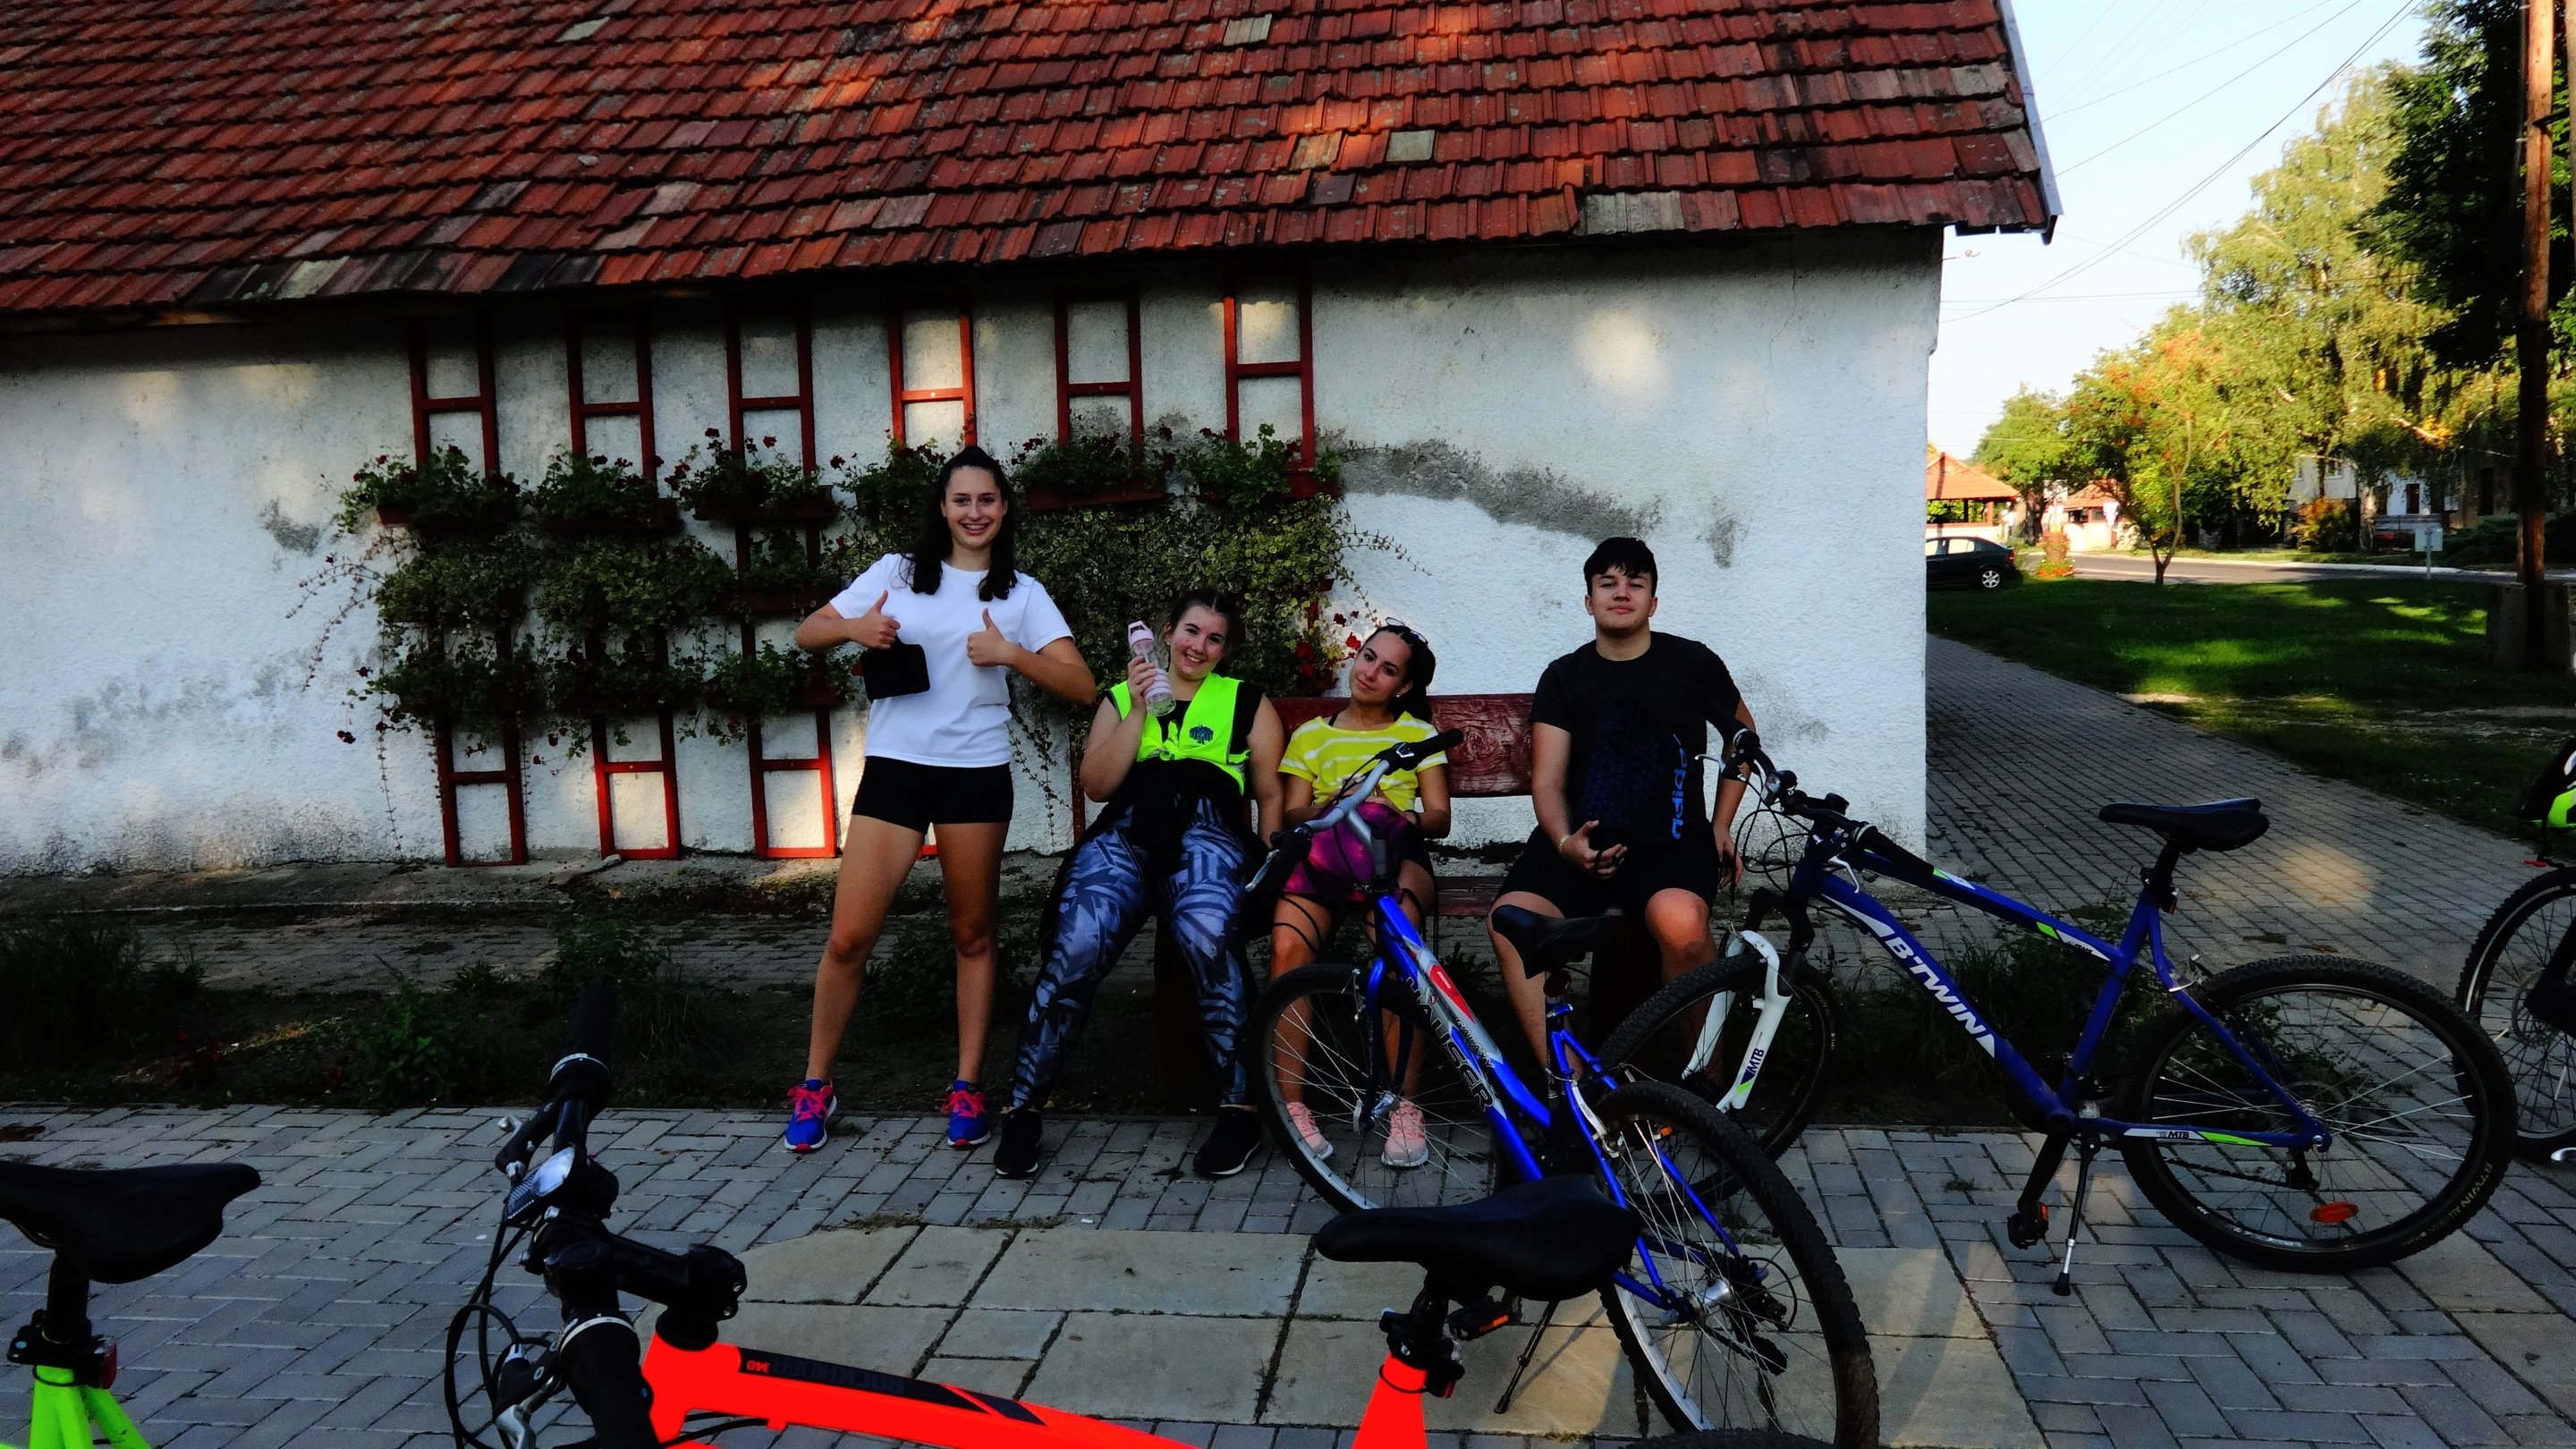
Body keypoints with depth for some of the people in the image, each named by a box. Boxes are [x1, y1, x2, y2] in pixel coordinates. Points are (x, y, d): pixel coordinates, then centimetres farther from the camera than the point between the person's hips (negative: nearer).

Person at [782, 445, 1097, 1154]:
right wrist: (853, 628, -11)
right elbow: (806, 634, 10)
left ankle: (967, 1088, 19)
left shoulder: (1021, 592, 6)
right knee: (849, 937, -3)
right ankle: (815, 1086, 13)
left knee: (972, 934, 9)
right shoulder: (898, 571, 8)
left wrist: (1010, 653, -16)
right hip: (894, 768, 0)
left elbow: (1081, 685, -2)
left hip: (976, 774, 0)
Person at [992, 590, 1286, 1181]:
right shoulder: (1121, 697, 25)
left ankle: (1240, 1106, -25)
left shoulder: (1246, 702, 22)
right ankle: (1023, 1107, -13)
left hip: (1206, 830, -1)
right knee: (1074, 949, -28)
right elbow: (1097, 784, 11)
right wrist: (1139, 710, 2)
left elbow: (1271, 795, 17)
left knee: (1206, 934, -36)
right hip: (1124, 833, 2)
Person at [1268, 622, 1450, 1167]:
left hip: (1395, 853, -1)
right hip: (1321, 853, 1)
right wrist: (1328, 808, -10)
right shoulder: (1312, 733, 24)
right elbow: (1291, 814, 12)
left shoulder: (1419, 733, 22)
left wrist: (1399, 816, -11)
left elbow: (1439, 818, 12)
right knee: (1288, 946, -32)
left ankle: (1403, 1106, -28)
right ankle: (1289, 1101, -24)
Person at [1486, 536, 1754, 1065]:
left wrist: (1721, 826, 14)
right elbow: (1547, 783, 1)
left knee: (1681, 924, -37)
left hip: (1672, 837, -2)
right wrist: (1566, 843, -20)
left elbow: (1744, 736, 23)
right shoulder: (1564, 677, 8)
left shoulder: (1693, 662, 6)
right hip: (1585, 835, 2)